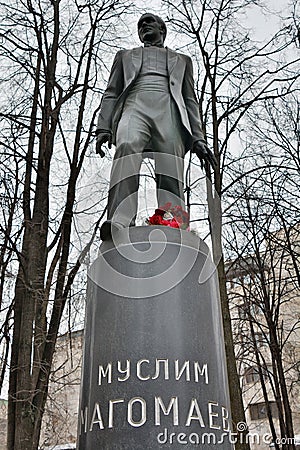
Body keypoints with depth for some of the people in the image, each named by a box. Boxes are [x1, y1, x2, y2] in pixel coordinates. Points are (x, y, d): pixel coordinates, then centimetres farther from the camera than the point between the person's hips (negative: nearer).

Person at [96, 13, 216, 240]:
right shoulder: (125, 56, 35)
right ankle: (119, 225, -51)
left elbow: (190, 100, 22)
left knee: (170, 175, -22)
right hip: (134, 107, -1)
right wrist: (103, 127, 3)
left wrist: (197, 138, 5)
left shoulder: (181, 60, 34)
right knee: (127, 146, -35)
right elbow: (111, 94, 22)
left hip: (170, 112, 1)